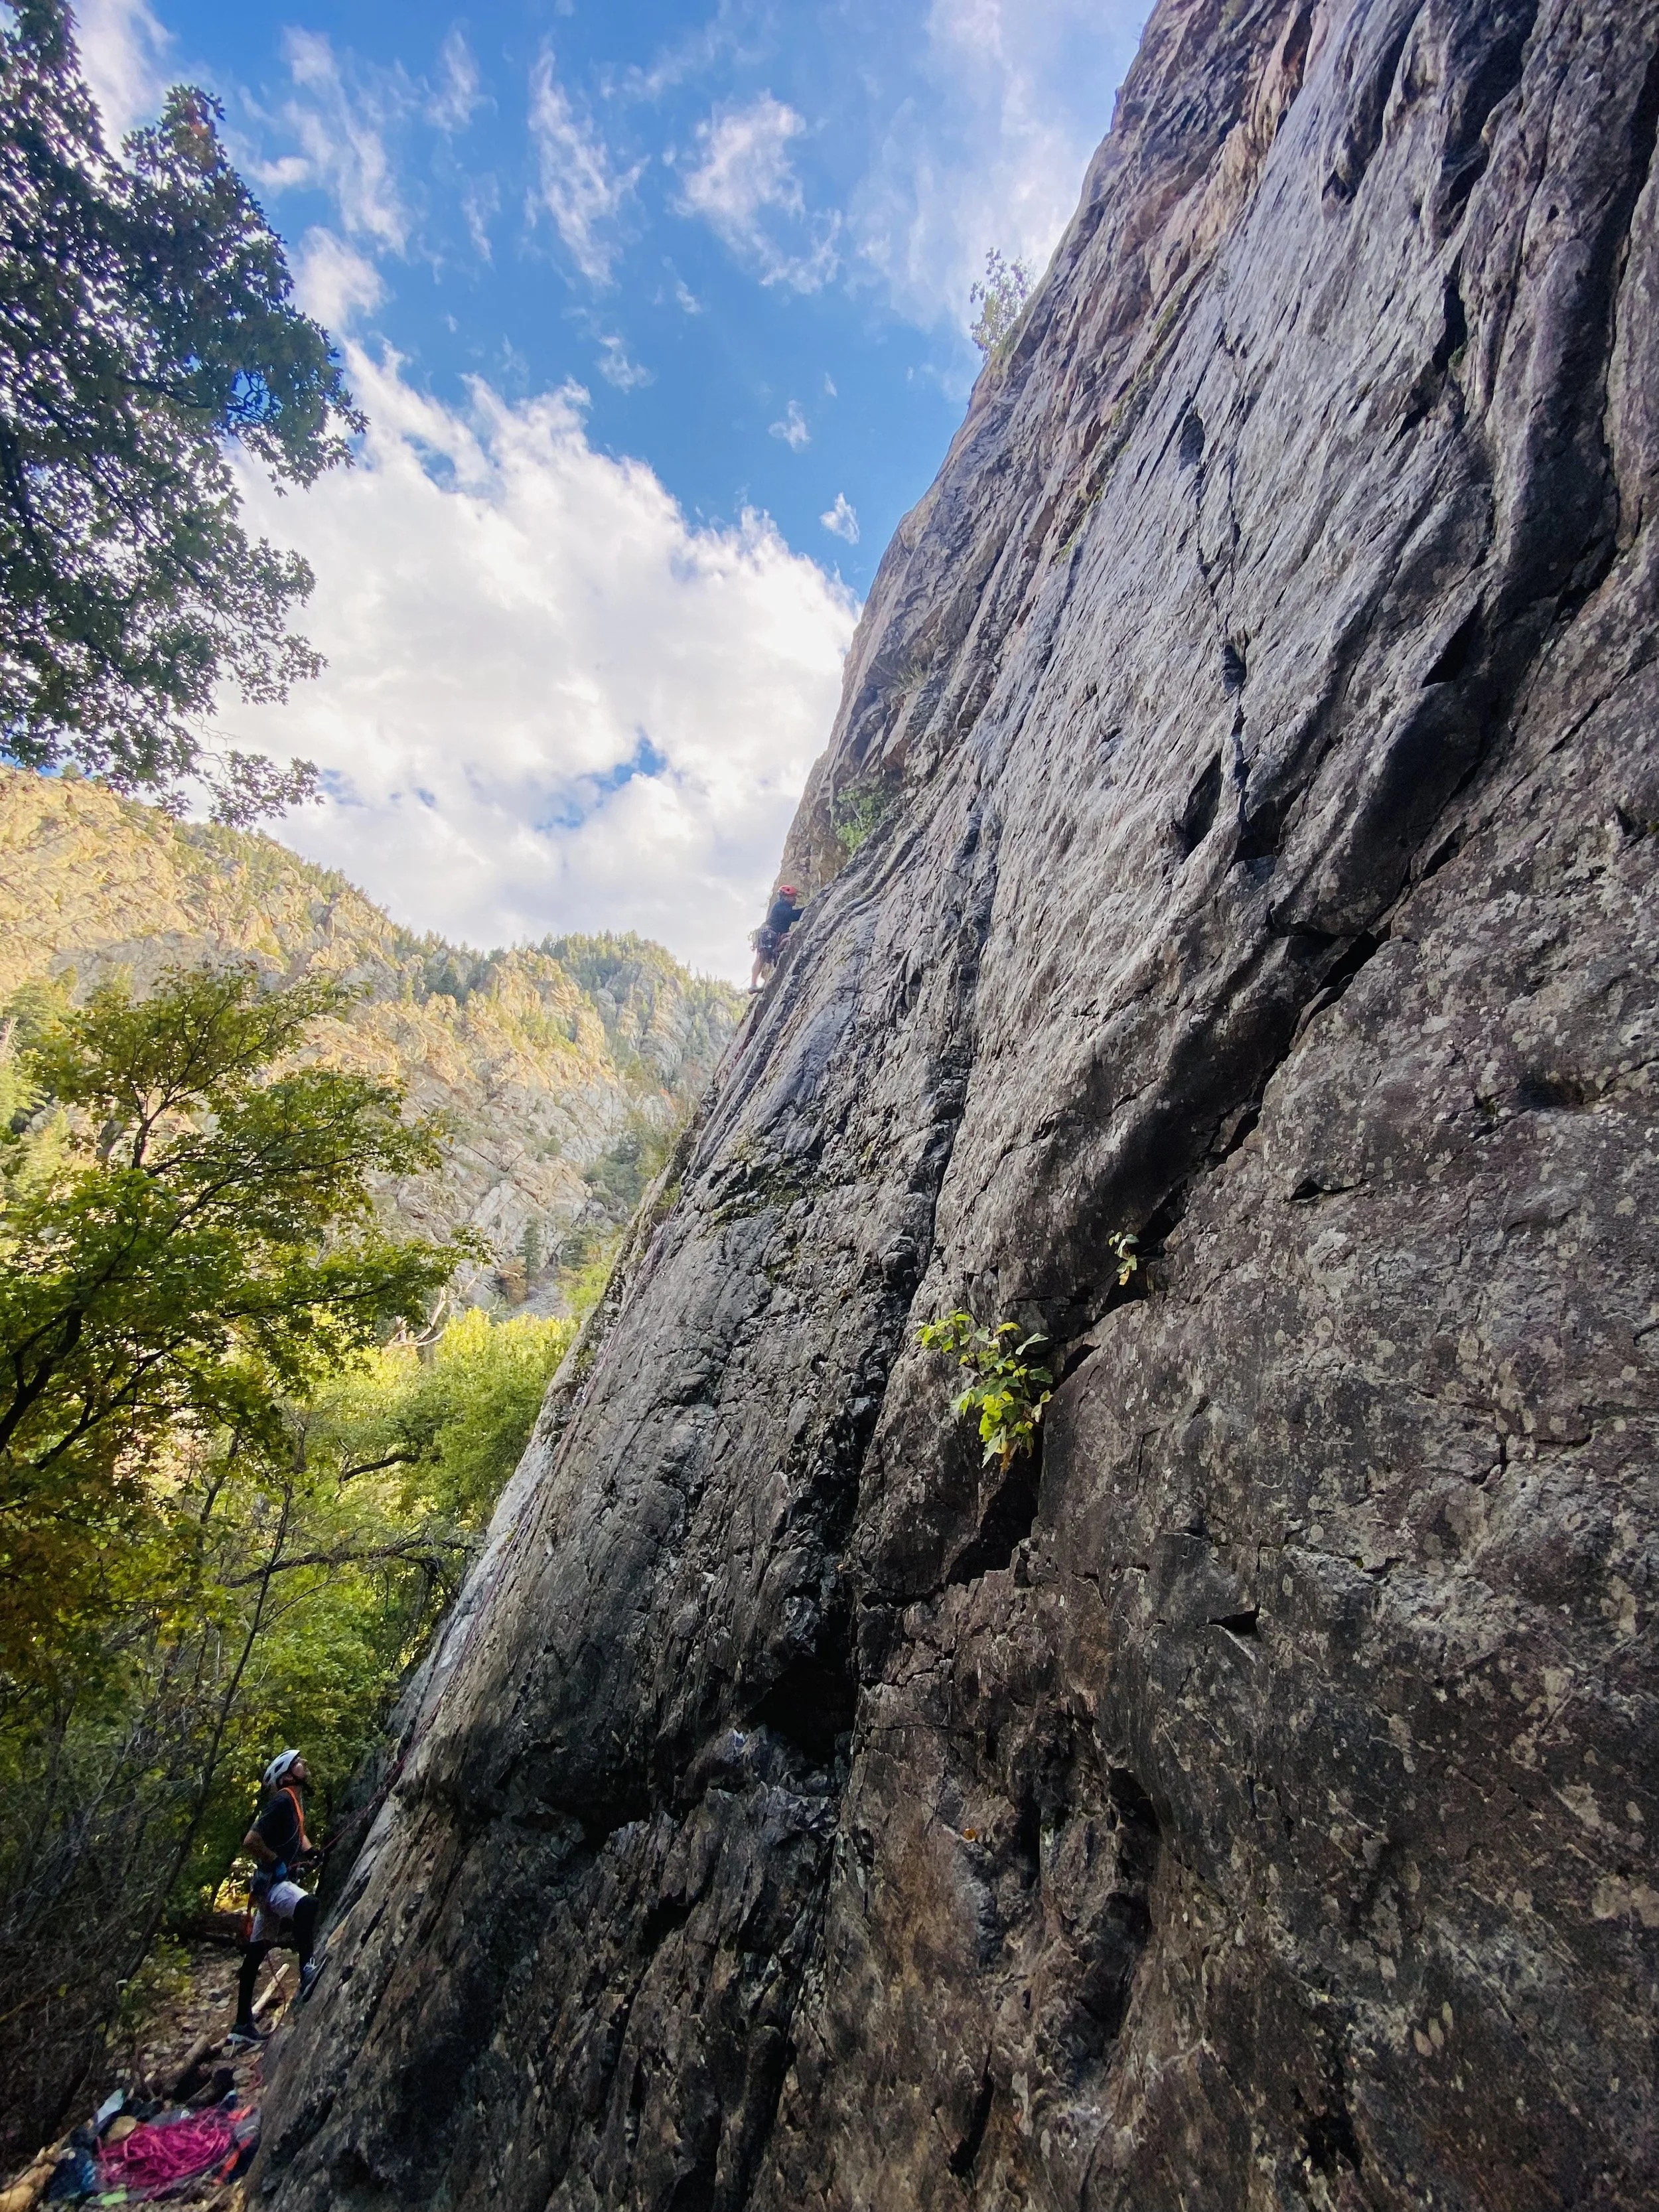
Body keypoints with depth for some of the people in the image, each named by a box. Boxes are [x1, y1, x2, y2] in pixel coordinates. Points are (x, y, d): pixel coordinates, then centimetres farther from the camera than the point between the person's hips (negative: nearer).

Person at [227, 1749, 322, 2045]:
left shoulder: (294, 1802, 14)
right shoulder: (282, 1801, -16)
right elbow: (250, 1841, -24)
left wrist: (311, 1853, 10)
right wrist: (277, 1863, -17)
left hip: (277, 1882, 10)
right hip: (271, 1881, -10)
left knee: (256, 1954, 16)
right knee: (307, 1905, -37)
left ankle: (243, 2025, 24)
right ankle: (307, 1972, -43)